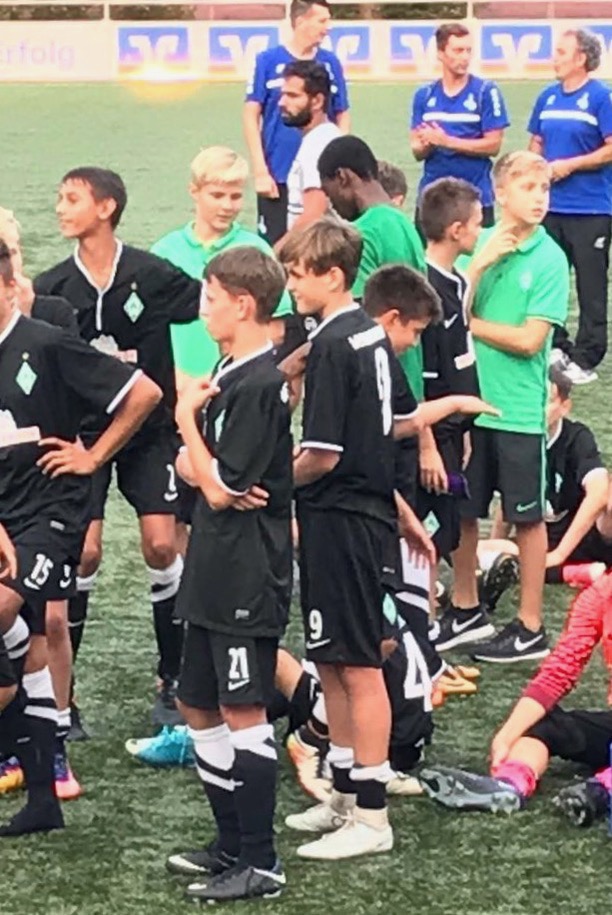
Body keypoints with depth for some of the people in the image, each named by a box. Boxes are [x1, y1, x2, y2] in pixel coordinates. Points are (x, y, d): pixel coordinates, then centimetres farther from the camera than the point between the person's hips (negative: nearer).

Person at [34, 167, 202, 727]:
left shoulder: (151, 275, -9)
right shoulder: (53, 288, -2)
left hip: (149, 428, -1)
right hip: (83, 433, 1)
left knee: (162, 544, -6)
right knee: (84, 552, -6)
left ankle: (174, 680, 8)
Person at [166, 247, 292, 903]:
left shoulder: (259, 385, -18)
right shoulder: (228, 374, 13)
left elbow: (219, 487, -19)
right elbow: (189, 468, 13)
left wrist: (188, 418, -8)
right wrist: (206, 472, -9)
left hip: (248, 574, -10)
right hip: (215, 572, 10)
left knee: (243, 712, -5)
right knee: (198, 705, 15)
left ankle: (259, 863, 2)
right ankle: (232, 843, 25)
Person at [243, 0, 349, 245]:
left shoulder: (331, 63, 4)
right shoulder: (268, 61, -4)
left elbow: (342, 116, 10)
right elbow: (251, 116, -3)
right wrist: (260, 171, -9)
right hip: (277, 177, -2)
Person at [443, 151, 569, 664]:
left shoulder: (549, 258, -10)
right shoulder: (479, 245, 0)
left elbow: (530, 339, -15)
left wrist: (470, 324, -8)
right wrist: (480, 264, -16)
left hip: (518, 408, -4)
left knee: (527, 517, 6)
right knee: (462, 511, 14)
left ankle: (531, 628, 16)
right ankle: (466, 611, 31)